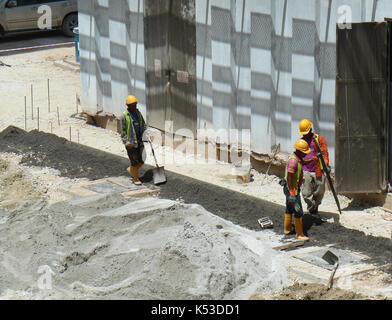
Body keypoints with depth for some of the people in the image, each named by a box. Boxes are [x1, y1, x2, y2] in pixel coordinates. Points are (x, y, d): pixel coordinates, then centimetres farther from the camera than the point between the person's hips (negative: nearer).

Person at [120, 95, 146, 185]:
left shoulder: (138, 113, 8)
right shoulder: (124, 116, -10)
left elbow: (143, 125, 21)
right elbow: (123, 131, -9)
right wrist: (126, 142, -15)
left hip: (139, 141, 6)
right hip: (131, 143, -6)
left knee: (141, 161, 8)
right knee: (134, 161, 0)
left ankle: (131, 169, 34)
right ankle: (136, 179, 14)